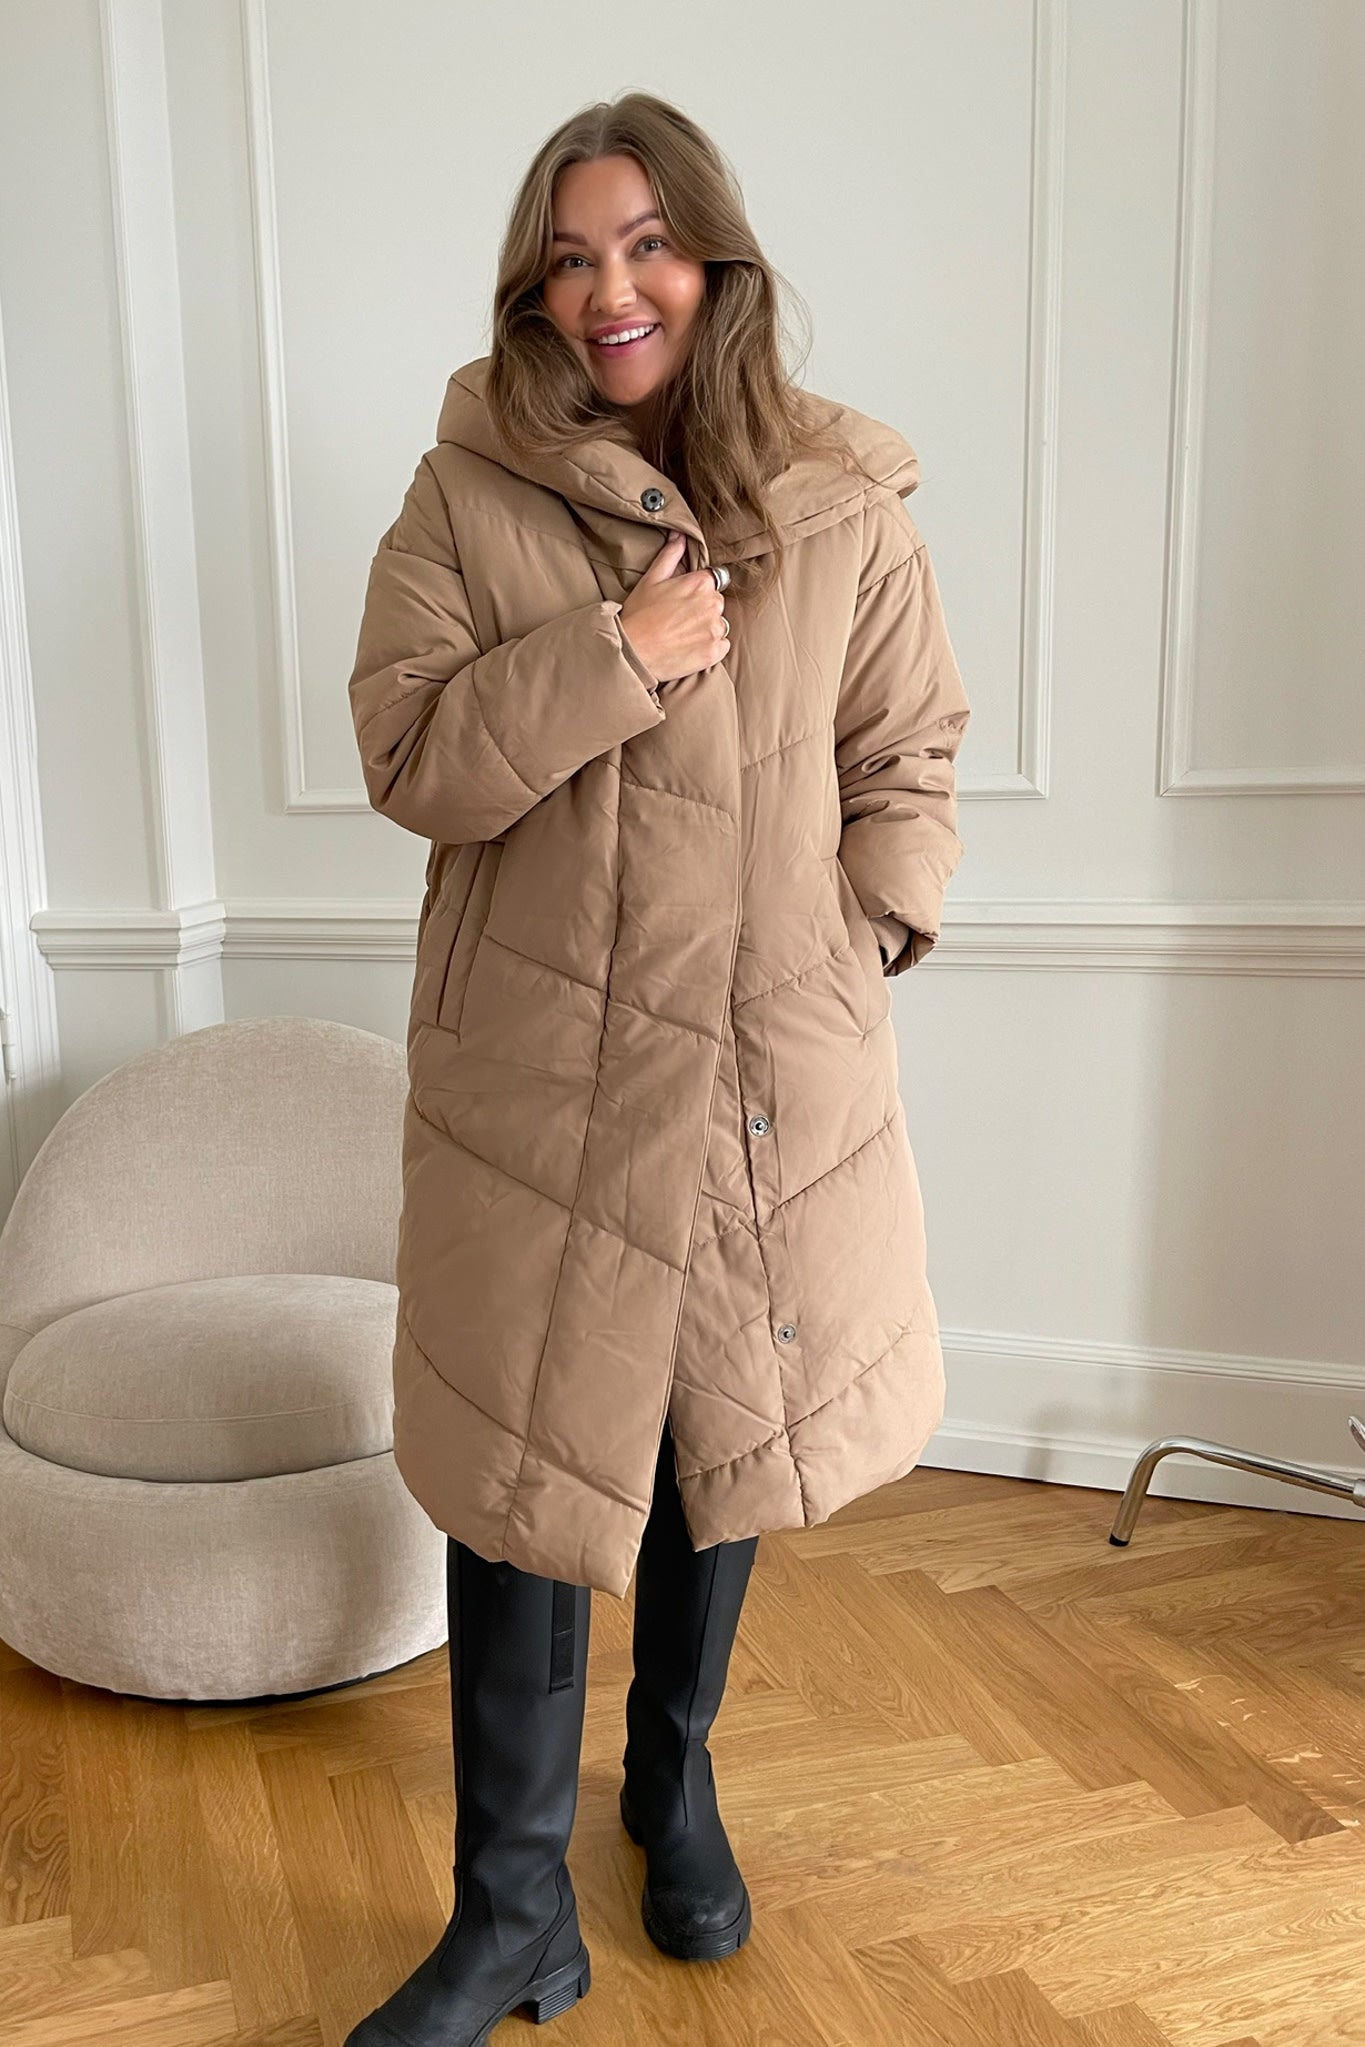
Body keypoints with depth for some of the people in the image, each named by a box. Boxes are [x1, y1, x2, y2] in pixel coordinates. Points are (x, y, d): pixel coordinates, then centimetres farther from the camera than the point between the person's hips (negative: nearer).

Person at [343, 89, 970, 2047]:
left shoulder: (843, 505, 3)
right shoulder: (467, 495, -1)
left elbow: (911, 760, 8)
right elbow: (407, 757, -6)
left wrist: (867, 935, -3)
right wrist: (615, 655, -15)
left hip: (776, 1071, 2)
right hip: (539, 1075, -1)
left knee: (725, 1432, 15)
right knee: (519, 1456, 3)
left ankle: (676, 1780, 42)